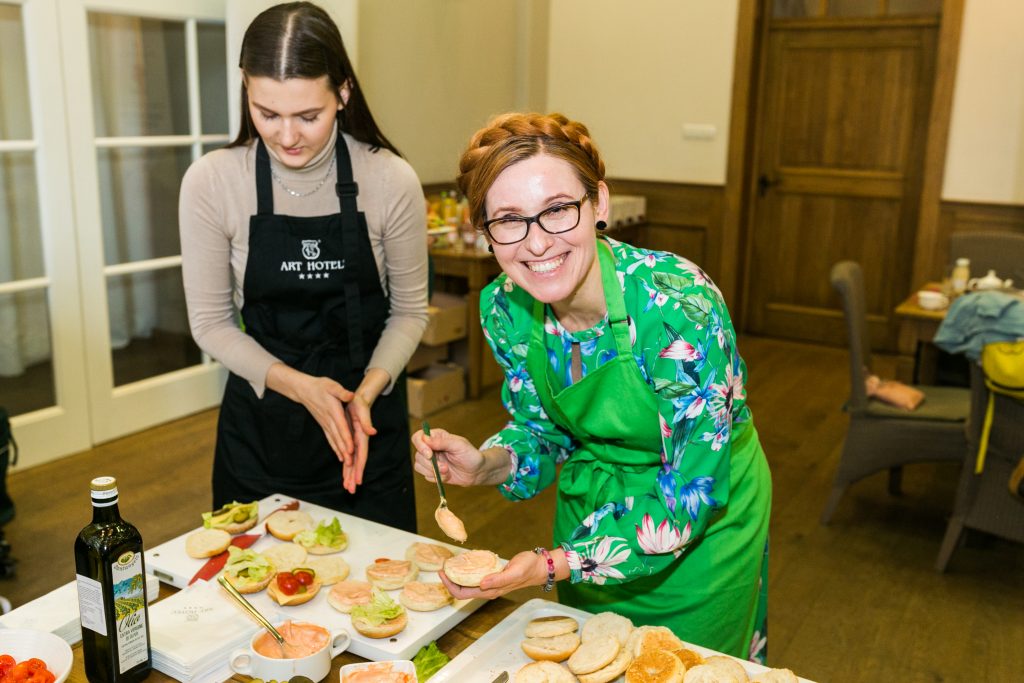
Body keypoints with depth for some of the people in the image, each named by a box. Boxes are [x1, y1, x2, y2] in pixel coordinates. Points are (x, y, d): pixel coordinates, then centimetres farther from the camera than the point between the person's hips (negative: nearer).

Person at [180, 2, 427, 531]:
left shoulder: (391, 180, -14)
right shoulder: (211, 182, -13)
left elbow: (409, 311, -3)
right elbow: (212, 323, -6)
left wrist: (368, 391, -18)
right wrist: (298, 385, -18)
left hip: (368, 413, 0)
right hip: (261, 421, 1)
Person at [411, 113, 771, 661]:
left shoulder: (679, 308, -34)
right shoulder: (506, 307, -17)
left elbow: (690, 492, -27)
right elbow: (543, 430, -2)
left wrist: (553, 566, -33)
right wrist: (485, 466, -22)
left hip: (703, 519, -4)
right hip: (589, 509, 5)